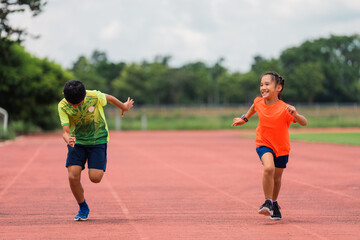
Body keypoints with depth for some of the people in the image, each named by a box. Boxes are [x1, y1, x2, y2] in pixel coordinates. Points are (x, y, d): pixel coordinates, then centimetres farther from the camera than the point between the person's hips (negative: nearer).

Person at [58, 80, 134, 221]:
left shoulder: (94, 97, -22)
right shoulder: (62, 106, -19)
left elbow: (109, 98, 0)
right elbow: (65, 131, -20)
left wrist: (124, 106, 19)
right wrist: (68, 139, -45)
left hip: (98, 139, -1)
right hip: (77, 141, 1)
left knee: (95, 178, -13)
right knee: (73, 176, -15)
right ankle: (83, 208, 11)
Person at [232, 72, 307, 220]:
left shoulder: (284, 109, -23)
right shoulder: (259, 102, -10)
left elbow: (304, 123, -27)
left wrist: (295, 115, -45)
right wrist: (244, 118, 22)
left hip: (281, 147, -1)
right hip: (264, 144, 1)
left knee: (276, 177, 14)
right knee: (268, 168, -28)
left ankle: (274, 204, 43)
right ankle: (267, 202, -15)